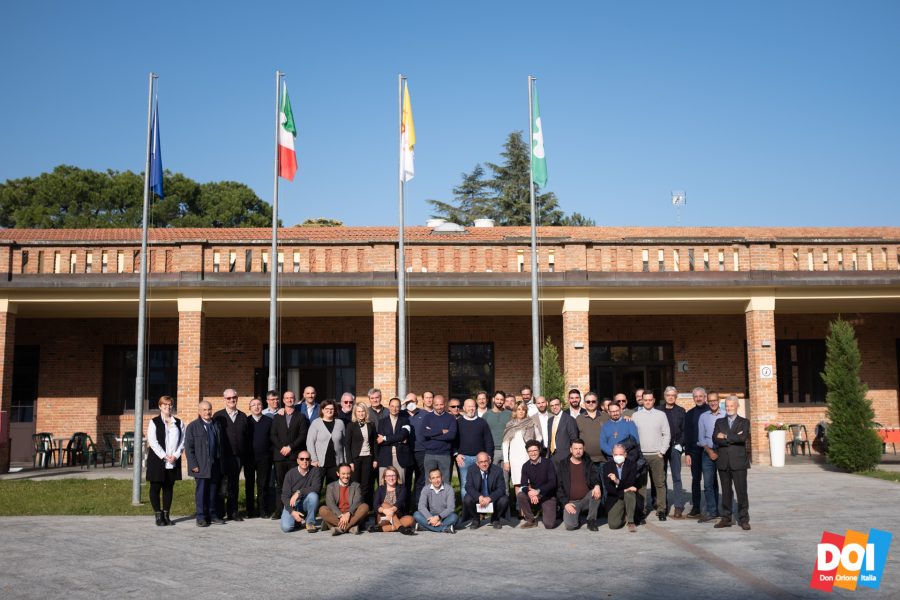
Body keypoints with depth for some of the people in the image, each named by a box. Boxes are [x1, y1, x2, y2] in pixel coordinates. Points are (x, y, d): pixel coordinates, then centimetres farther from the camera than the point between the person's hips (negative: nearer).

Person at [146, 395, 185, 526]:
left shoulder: (179, 423, 8)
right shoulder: (154, 422, -1)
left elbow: (183, 441, 4)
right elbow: (153, 442, -9)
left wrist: (175, 455, -10)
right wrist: (164, 456, -16)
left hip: (173, 461, 3)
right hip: (157, 460, -3)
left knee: (169, 488, 7)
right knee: (155, 487, 1)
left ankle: (166, 515, 15)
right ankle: (158, 516, 9)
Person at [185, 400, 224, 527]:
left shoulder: (216, 425, 13)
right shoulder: (193, 426, -2)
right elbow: (188, 447, -5)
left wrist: (221, 463, 10)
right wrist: (194, 465, -11)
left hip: (215, 466, 4)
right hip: (201, 466, -4)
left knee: (213, 490, 8)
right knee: (201, 491, -1)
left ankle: (212, 514, 16)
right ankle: (201, 517, 5)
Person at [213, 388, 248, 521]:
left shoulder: (242, 416, 12)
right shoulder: (218, 416, 2)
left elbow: (246, 436, 11)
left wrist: (245, 455, 4)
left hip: (237, 457, 3)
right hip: (223, 456, -3)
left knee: (234, 485, 9)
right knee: (222, 486, -3)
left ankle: (233, 512, 15)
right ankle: (219, 513, 4)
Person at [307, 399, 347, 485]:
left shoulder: (340, 423, 8)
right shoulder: (316, 423, 0)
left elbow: (344, 443, 10)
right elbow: (309, 442, -4)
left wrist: (345, 461, 7)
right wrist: (314, 460, -11)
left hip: (336, 463, 2)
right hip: (320, 463, -2)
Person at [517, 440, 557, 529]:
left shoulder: (547, 463, -10)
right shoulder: (525, 466, -1)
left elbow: (552, 482, -16)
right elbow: (523, 485, -6)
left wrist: (538, 491, -28)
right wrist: (530, 492, -29)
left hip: (548, 496, -3)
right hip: (534, 495, 3)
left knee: (549, 525, -17)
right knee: (520, 495, -27)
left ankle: (544, 511, 20)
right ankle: (531, 520, -7)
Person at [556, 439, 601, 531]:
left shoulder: (588, 463, 8)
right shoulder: (562, 465, 3)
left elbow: (595, 477, -4)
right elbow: (558, 486, 1)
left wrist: (597, 485, -29)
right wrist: (565, 503, -11)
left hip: (586, 499, 2)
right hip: (571, 502, -2)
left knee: (597, 492, -30)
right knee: (570, 526, -25)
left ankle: (591, 520, -10)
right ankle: (576, 515, 11)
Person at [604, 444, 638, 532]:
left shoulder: (632, 464, -6)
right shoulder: (608, 466, -3)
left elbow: (630, 484, -17)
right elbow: (608, 487, -10)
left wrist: (617, 481, -34)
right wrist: (623, 492, -22)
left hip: (629, 495, -1)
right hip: (615, 499, 1)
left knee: (630, 493, -37)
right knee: (613, 525, -19)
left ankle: (630, 522, -19)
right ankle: (623, 516, 18)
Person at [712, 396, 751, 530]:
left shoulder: (744, 422, 5)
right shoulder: (719, 422, 12)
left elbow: (743, 437, -14)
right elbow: (715, 439, -4)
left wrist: (726, 437, -9)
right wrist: (734, 438, -12)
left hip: (738, 462, -3)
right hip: (723, 462, 3)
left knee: (741, 491, -2)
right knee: (726, 491, 8)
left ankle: (743, 520, 4)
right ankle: (726, 518, 14)